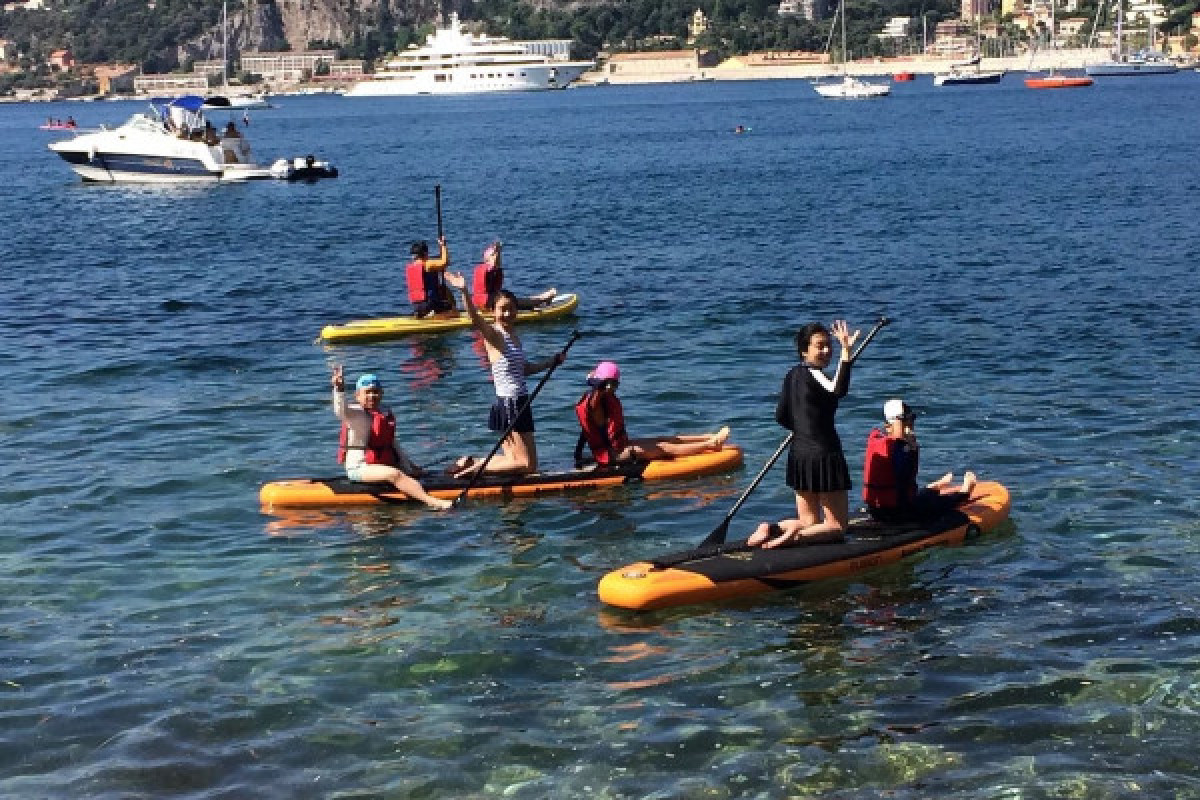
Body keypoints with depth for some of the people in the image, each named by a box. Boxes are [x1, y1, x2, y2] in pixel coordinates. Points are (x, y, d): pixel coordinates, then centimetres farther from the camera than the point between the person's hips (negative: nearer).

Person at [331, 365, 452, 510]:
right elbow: (341, 411, -31)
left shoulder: (388, 415, 14)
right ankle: (432, 501, -42)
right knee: (394, 475, -30)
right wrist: (339, 390, -48)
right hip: (359, 469, -10)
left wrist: (410, 466, 21)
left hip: (385, 466, 10)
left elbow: (393, 446, 24)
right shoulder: (356, 414, -7)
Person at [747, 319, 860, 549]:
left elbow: (781, 417, 15)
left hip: (799, 455, 8)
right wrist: (847, 352, -45)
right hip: (824, 455, -8)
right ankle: (795, 536, -21)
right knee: (837, 525, 3)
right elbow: (839, 391, -38)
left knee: (809, 523, 17)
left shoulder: (792, 375, 8)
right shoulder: (813, 375, -16)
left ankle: (770, 529, -7)